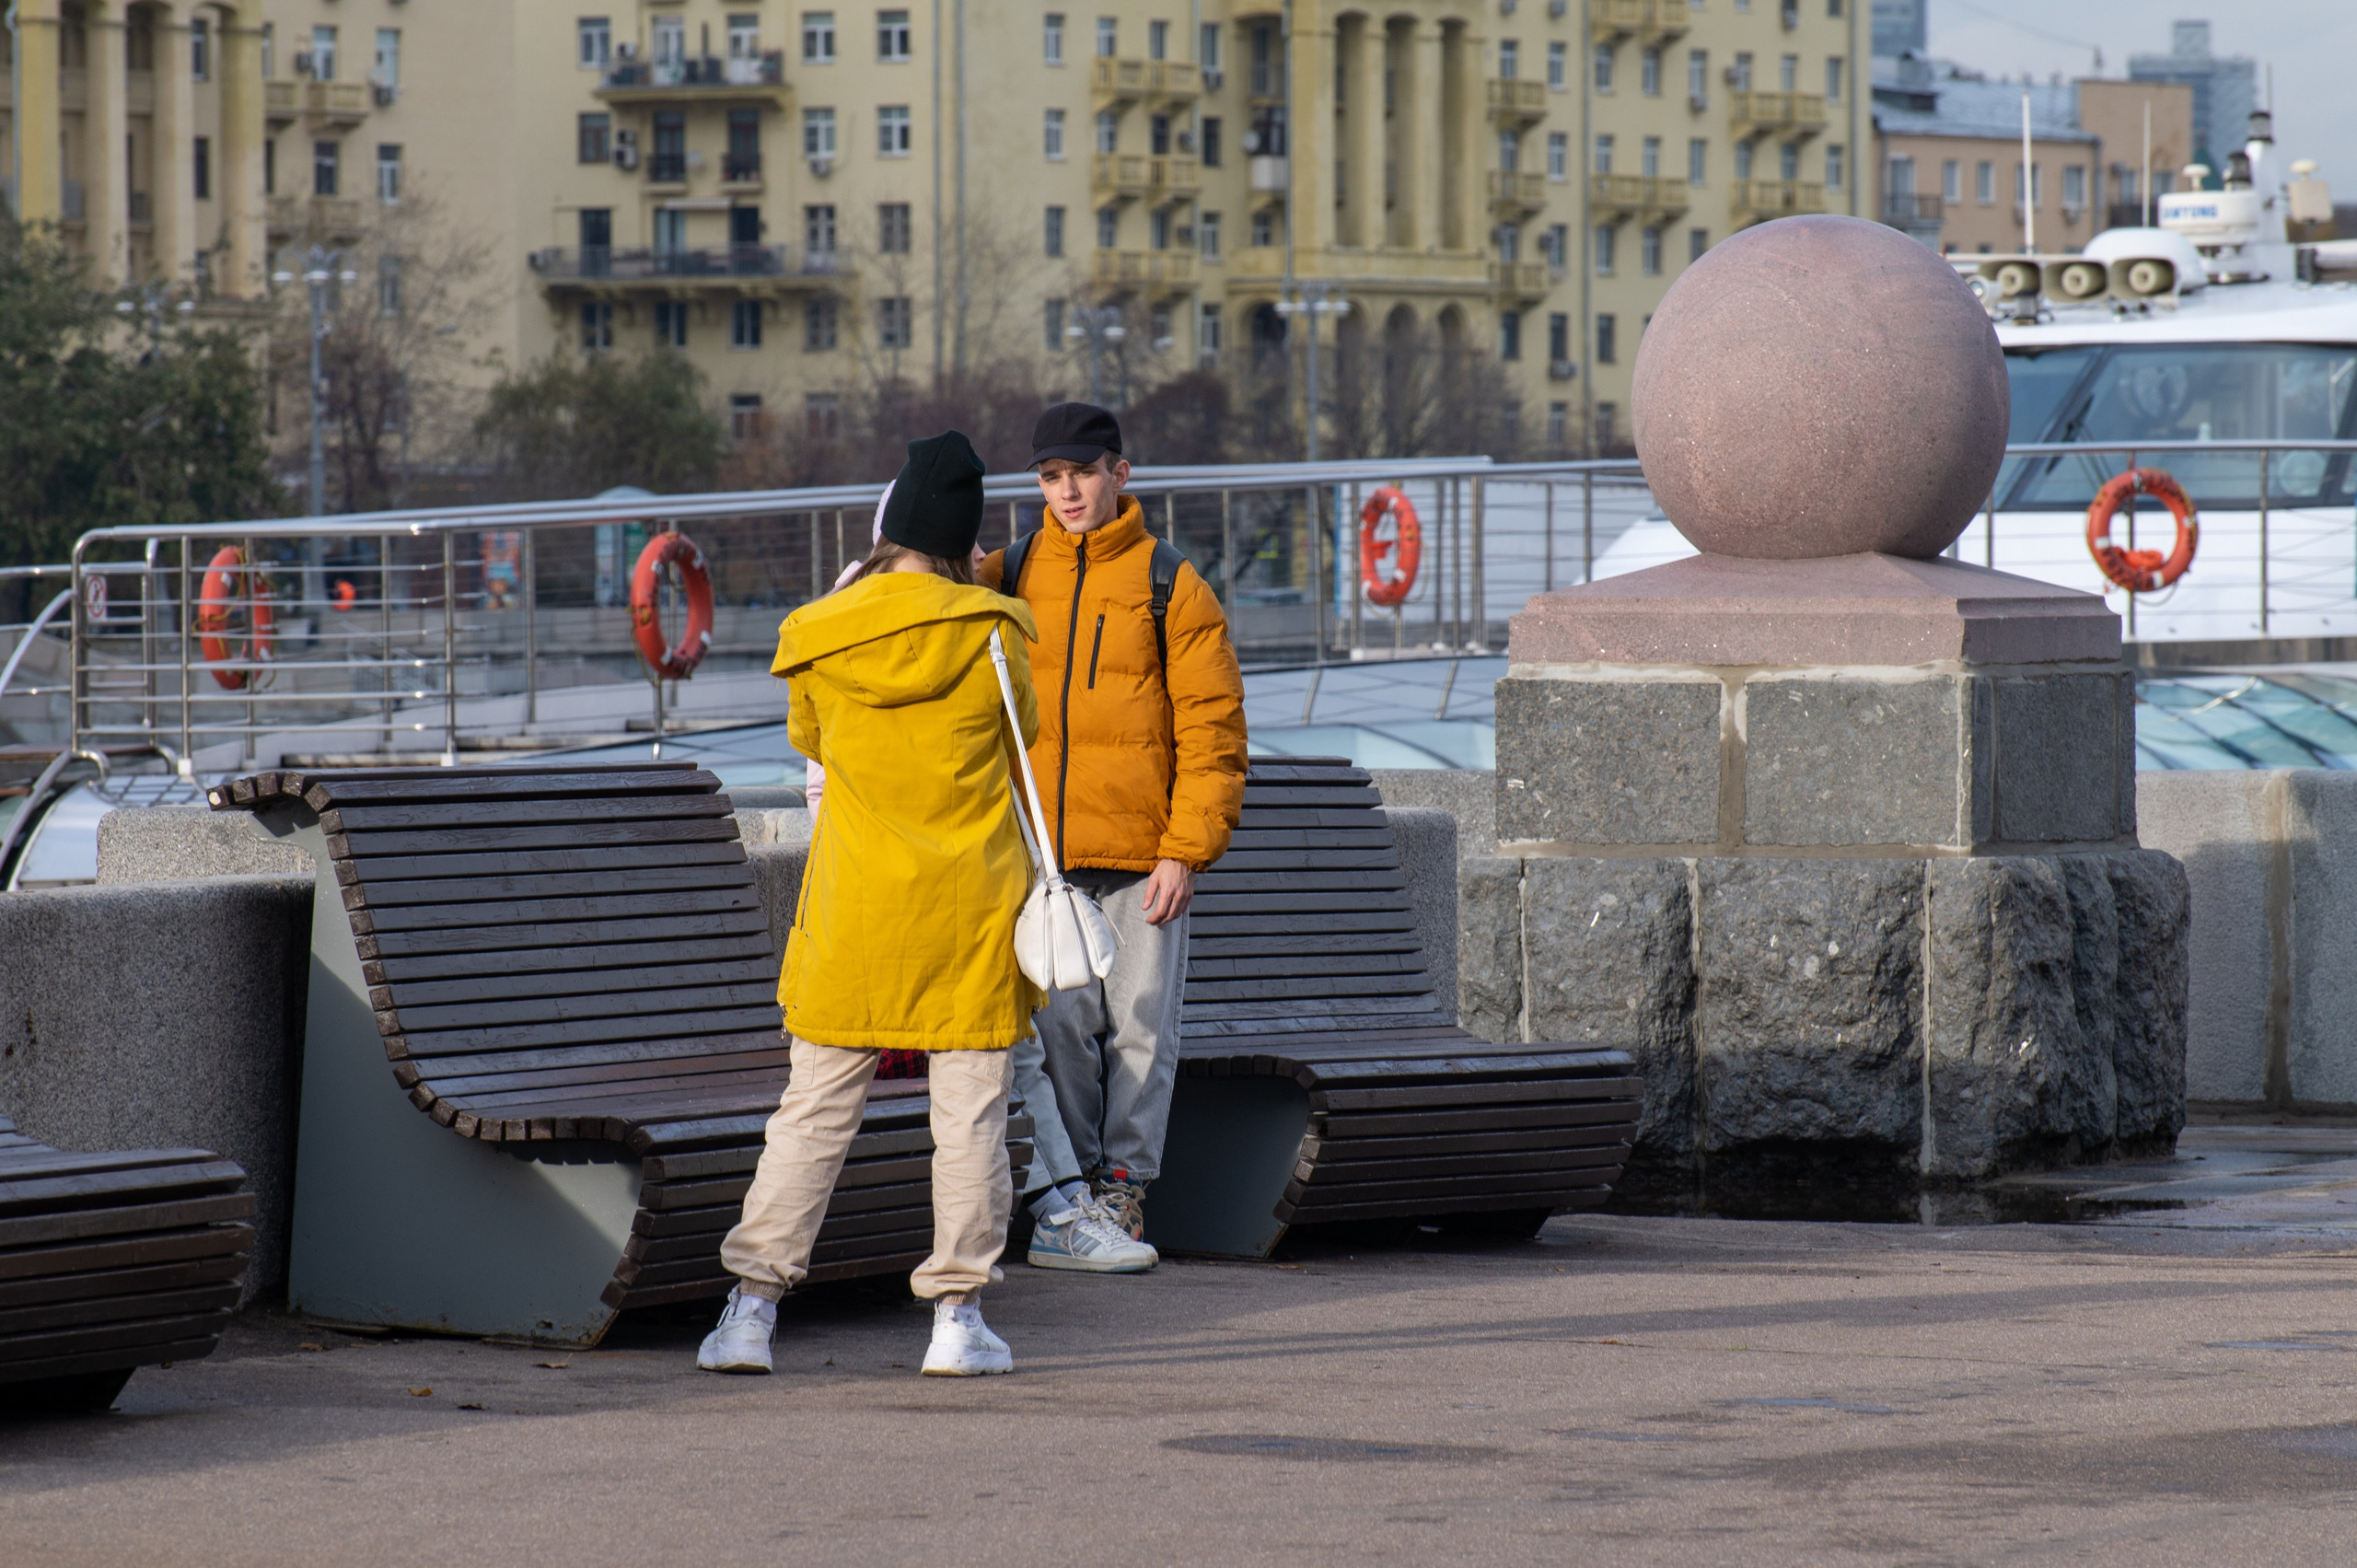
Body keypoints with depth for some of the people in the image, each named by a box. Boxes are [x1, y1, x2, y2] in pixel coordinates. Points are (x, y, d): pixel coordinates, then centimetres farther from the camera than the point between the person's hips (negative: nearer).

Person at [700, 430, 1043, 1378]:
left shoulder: (819, 639, -3)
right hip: (971, 907, -1)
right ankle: (958, 1317, 6)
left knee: (814, 1109, 6)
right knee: (969, 1112, 6)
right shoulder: (990, 635, -8)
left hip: (854, 906, 1)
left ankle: (752, 1307, 1)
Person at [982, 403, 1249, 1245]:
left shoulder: (1172, 586, 0)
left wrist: (1186, 851, -9)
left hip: (1143, 852, -2)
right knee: (1062, 1022, 4)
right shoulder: (1006, 577, 8)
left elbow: (1212, 730, -2)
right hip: (1041, 851, 2)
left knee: (1139, 1023, 1)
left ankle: (1125, 1179, 10)